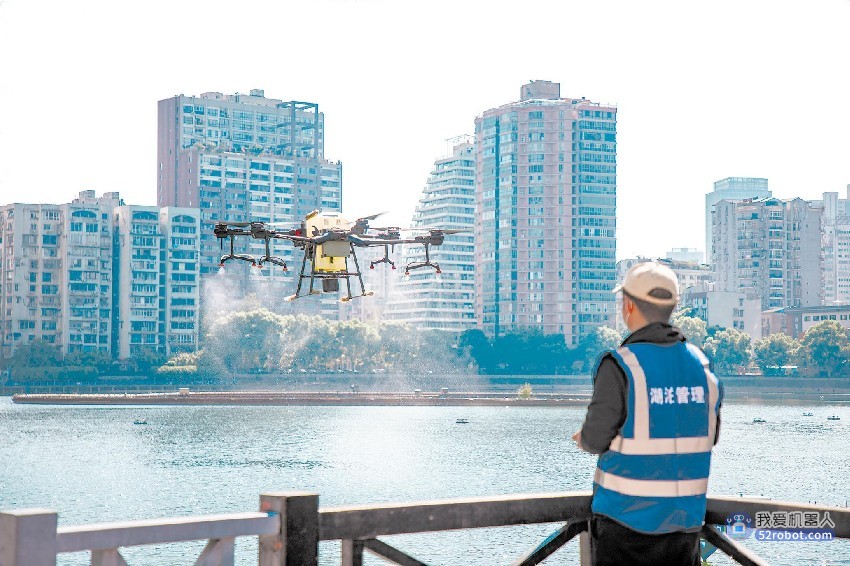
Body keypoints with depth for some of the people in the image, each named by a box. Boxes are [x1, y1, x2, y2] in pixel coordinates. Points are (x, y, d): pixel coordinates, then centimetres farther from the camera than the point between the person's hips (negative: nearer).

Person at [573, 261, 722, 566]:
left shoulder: (620, 366, -15)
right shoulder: (700, 364, 3)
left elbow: (596, 439, -12)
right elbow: (709, 436, 9)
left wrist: (583, 438, 10)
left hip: (626, 515, -5)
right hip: (685, 518, 5)